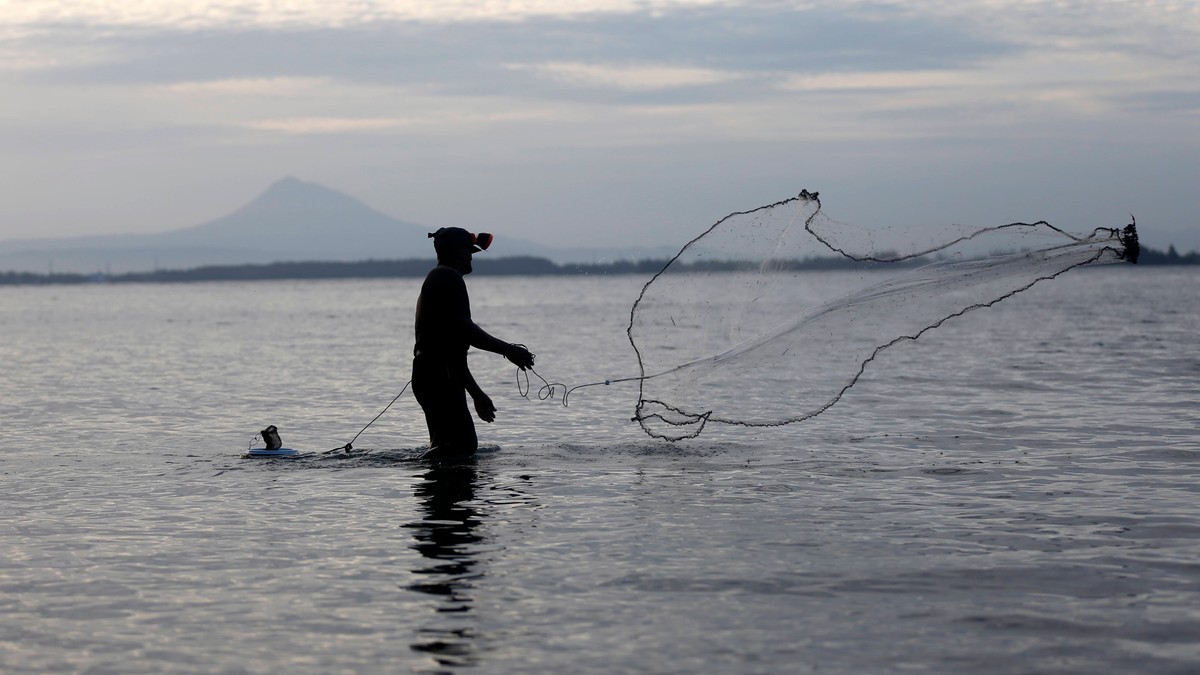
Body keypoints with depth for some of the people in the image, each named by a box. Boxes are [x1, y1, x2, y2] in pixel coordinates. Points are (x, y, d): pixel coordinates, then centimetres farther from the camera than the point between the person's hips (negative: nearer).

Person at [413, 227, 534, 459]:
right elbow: (464, 329, -17)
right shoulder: (448, 278, -6)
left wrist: (477, 394, 29)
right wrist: (509, 350, -11)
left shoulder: (435, 280, 27)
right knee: (460, 444, -19)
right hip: (440, 376, -11)